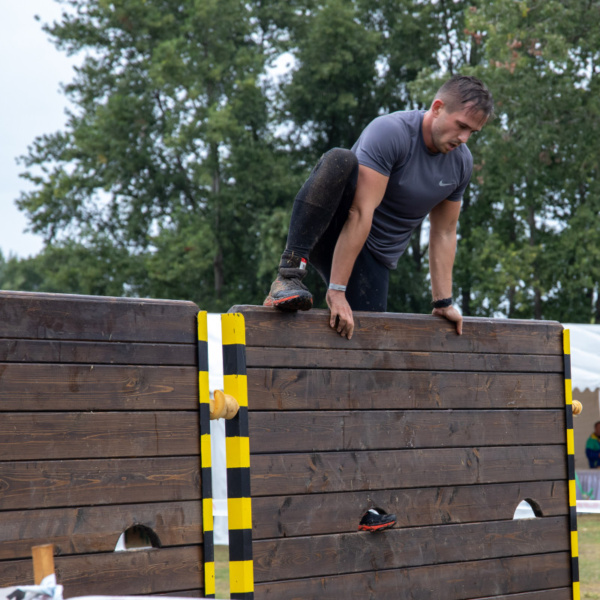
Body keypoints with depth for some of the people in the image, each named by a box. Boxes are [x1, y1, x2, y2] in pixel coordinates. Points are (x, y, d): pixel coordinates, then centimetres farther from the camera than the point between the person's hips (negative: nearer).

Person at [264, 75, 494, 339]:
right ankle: (289, 275, -35)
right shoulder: (391, 132, -22)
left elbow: (443, 232, 11)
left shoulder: (461, 163, 1)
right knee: (339, 161, -36)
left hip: (374, 257, 5)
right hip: (330, 233, -5)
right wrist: (337, 290, -33)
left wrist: (443, 302, 5)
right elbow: (360, 213, -28)